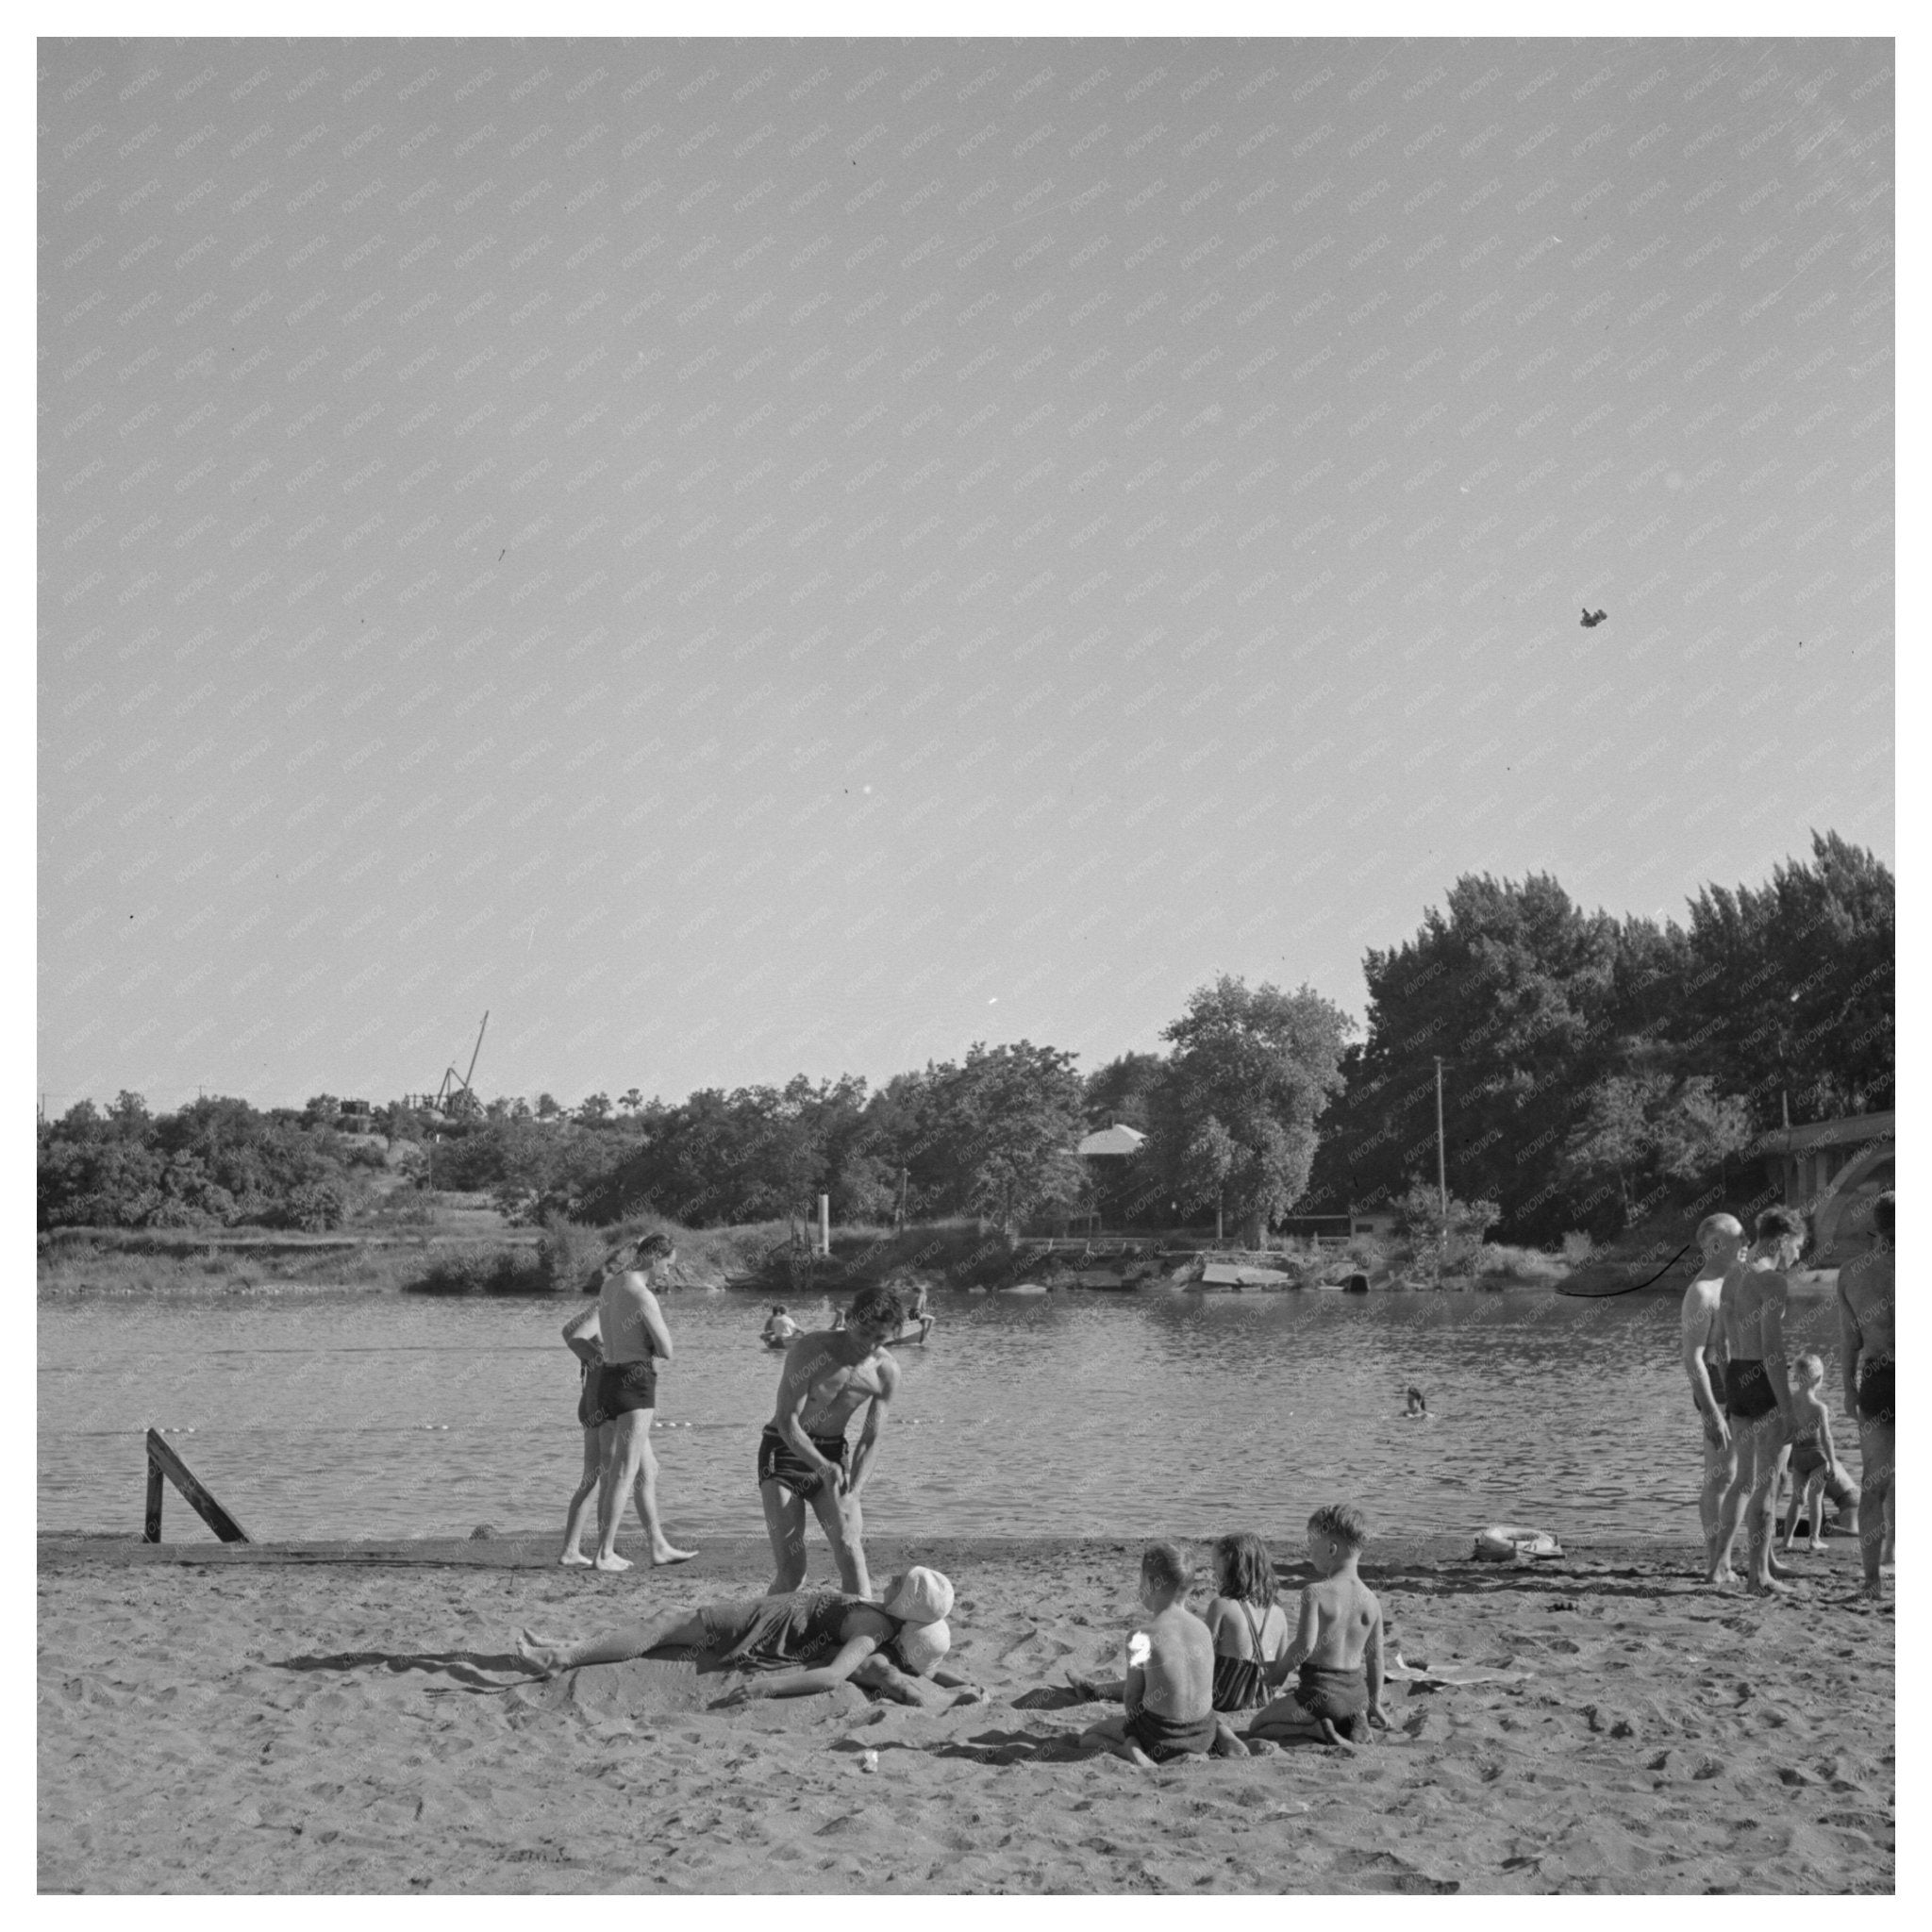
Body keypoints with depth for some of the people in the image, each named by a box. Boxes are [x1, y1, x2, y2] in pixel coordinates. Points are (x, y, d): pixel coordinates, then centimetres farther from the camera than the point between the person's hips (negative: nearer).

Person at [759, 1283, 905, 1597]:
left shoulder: (886, 1373, -7)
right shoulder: (811, 1348, -20)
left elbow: (870, 1441, -3)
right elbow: (787, 1421, -22)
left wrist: (852, 1496, -19)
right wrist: (824, 1468, -36)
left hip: (832, 1454, 3)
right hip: (784, 1452, -3)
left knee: (850, 1550, -15)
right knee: (790, 1570, -12)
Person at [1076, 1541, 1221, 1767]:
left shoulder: (1142, 1638, -18)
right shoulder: (1203, 1629, -3)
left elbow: (1131, 1698, -9)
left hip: (1163, 1737, -7)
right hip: (1204, 1733, 7)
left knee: (1087, 1737, 17)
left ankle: (1132, 1751, -10)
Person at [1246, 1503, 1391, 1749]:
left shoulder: (1315, 1593, -15)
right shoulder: (1371, 1601, 2)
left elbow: (1305, 1645, -24)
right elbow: (1375, 1657, 10)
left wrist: (1279, 1670, -6)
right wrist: (1374, 1703, 22)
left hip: (1319, 1692, -4)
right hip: (1356, 1695, 5)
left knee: (1256, 1730, 13)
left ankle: (1316, 1729, -8)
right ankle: (1352, 1727, 2)